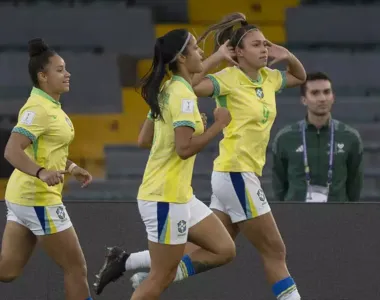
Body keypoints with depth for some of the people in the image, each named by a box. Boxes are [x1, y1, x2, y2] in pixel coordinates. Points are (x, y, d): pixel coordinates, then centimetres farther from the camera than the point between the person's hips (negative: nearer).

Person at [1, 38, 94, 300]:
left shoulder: (50, 107, 12)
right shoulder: (38, 109, -17)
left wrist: (71, 167, 20)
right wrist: (42, 173, -41)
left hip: (22, 198, 10)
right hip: (38, 199, -10)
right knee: (76, 268, 0)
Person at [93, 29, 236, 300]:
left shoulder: (167, 91, 10)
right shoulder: (183, 96, -17)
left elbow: (144, 139, 16)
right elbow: (184, 148, -25)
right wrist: (218, 125, -16)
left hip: (180, 195, 9)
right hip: (166, 198, -9)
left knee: (224, 250, 9)